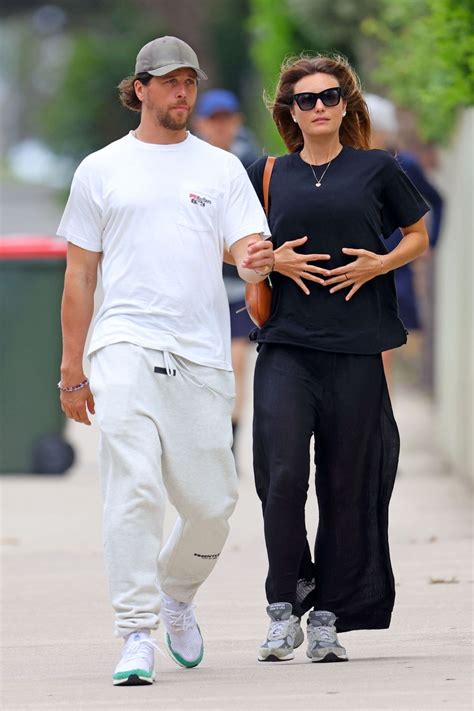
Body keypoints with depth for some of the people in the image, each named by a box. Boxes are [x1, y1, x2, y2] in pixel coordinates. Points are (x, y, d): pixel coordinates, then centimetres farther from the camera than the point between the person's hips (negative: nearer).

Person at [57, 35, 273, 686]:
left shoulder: (221, 168, 13)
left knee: (212, 502, 1)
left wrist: (255, 260, -23)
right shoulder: (101, 170, 11)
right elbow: (80, 274, 12)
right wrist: (72, 371, 8)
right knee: (134, 488, -16)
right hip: (125, 348, -2)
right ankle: (136, 634, -15)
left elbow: (246, 249, 3)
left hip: (203, 356, 2)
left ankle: (176, 595, 30)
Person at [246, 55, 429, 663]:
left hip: (355, 349, 0)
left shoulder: (376, 170, 7)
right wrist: (274, 260, -2)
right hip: (285, 345, 0)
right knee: (282, 476, -13)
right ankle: (284, 608, 0)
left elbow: (419, 235, 16)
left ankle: (329, 618, 10)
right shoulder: (268, 176, 10)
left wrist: (380, 264, -3)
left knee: (347, 486, 1)